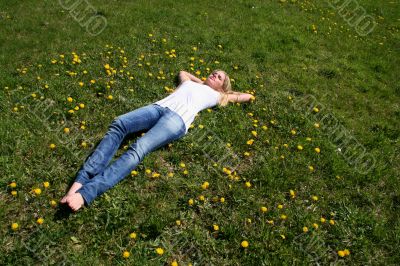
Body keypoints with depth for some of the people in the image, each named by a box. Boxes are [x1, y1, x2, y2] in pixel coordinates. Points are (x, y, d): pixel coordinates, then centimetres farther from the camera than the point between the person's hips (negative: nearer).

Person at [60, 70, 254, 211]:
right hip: (158, 107, 5)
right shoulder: (190, 83, 39)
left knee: (138, 149, -31)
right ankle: (81, 180, -36)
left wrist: (229, 92, 42)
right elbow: (183, 72, 60)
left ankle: (86, 193, -43)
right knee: (118, 124, -25)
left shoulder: (217, 95, 29)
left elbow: (247, 96, 35)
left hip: (178, 119, -5)